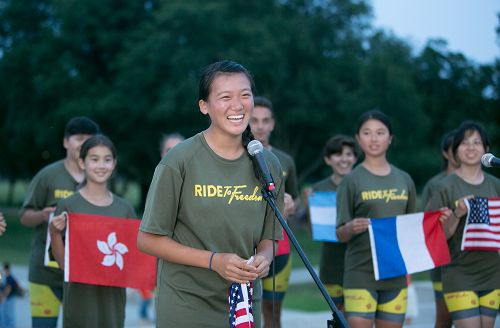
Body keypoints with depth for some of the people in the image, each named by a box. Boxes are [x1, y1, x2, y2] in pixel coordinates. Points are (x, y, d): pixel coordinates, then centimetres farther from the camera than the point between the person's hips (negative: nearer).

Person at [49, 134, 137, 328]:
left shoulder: (124, 209, 6)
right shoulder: (68, 206, -3)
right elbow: (63, 262, -3)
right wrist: (54, 233, -19)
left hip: (113, 297, 3)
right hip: (80, 296, -3)